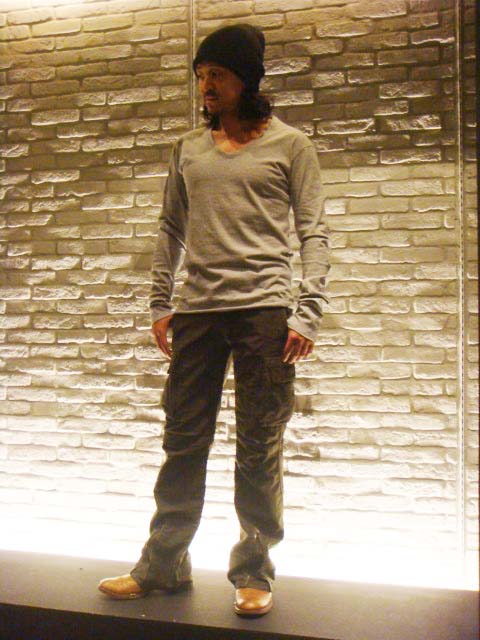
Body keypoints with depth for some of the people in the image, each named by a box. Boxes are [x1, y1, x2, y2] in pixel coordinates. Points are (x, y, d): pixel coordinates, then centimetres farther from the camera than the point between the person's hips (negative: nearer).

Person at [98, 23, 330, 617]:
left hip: (264, 307, -3)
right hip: (197, 309, 4)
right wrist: (159, 302, 9)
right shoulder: (187, 149, 17)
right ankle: (163, 562, 21)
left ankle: (253, 570, 16)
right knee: (183, 440, 7)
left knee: (258, 448, 2)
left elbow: (313, 232, 2)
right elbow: (171, 229, 18)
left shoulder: (289, 144, 7)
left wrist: (307, 313, -8)